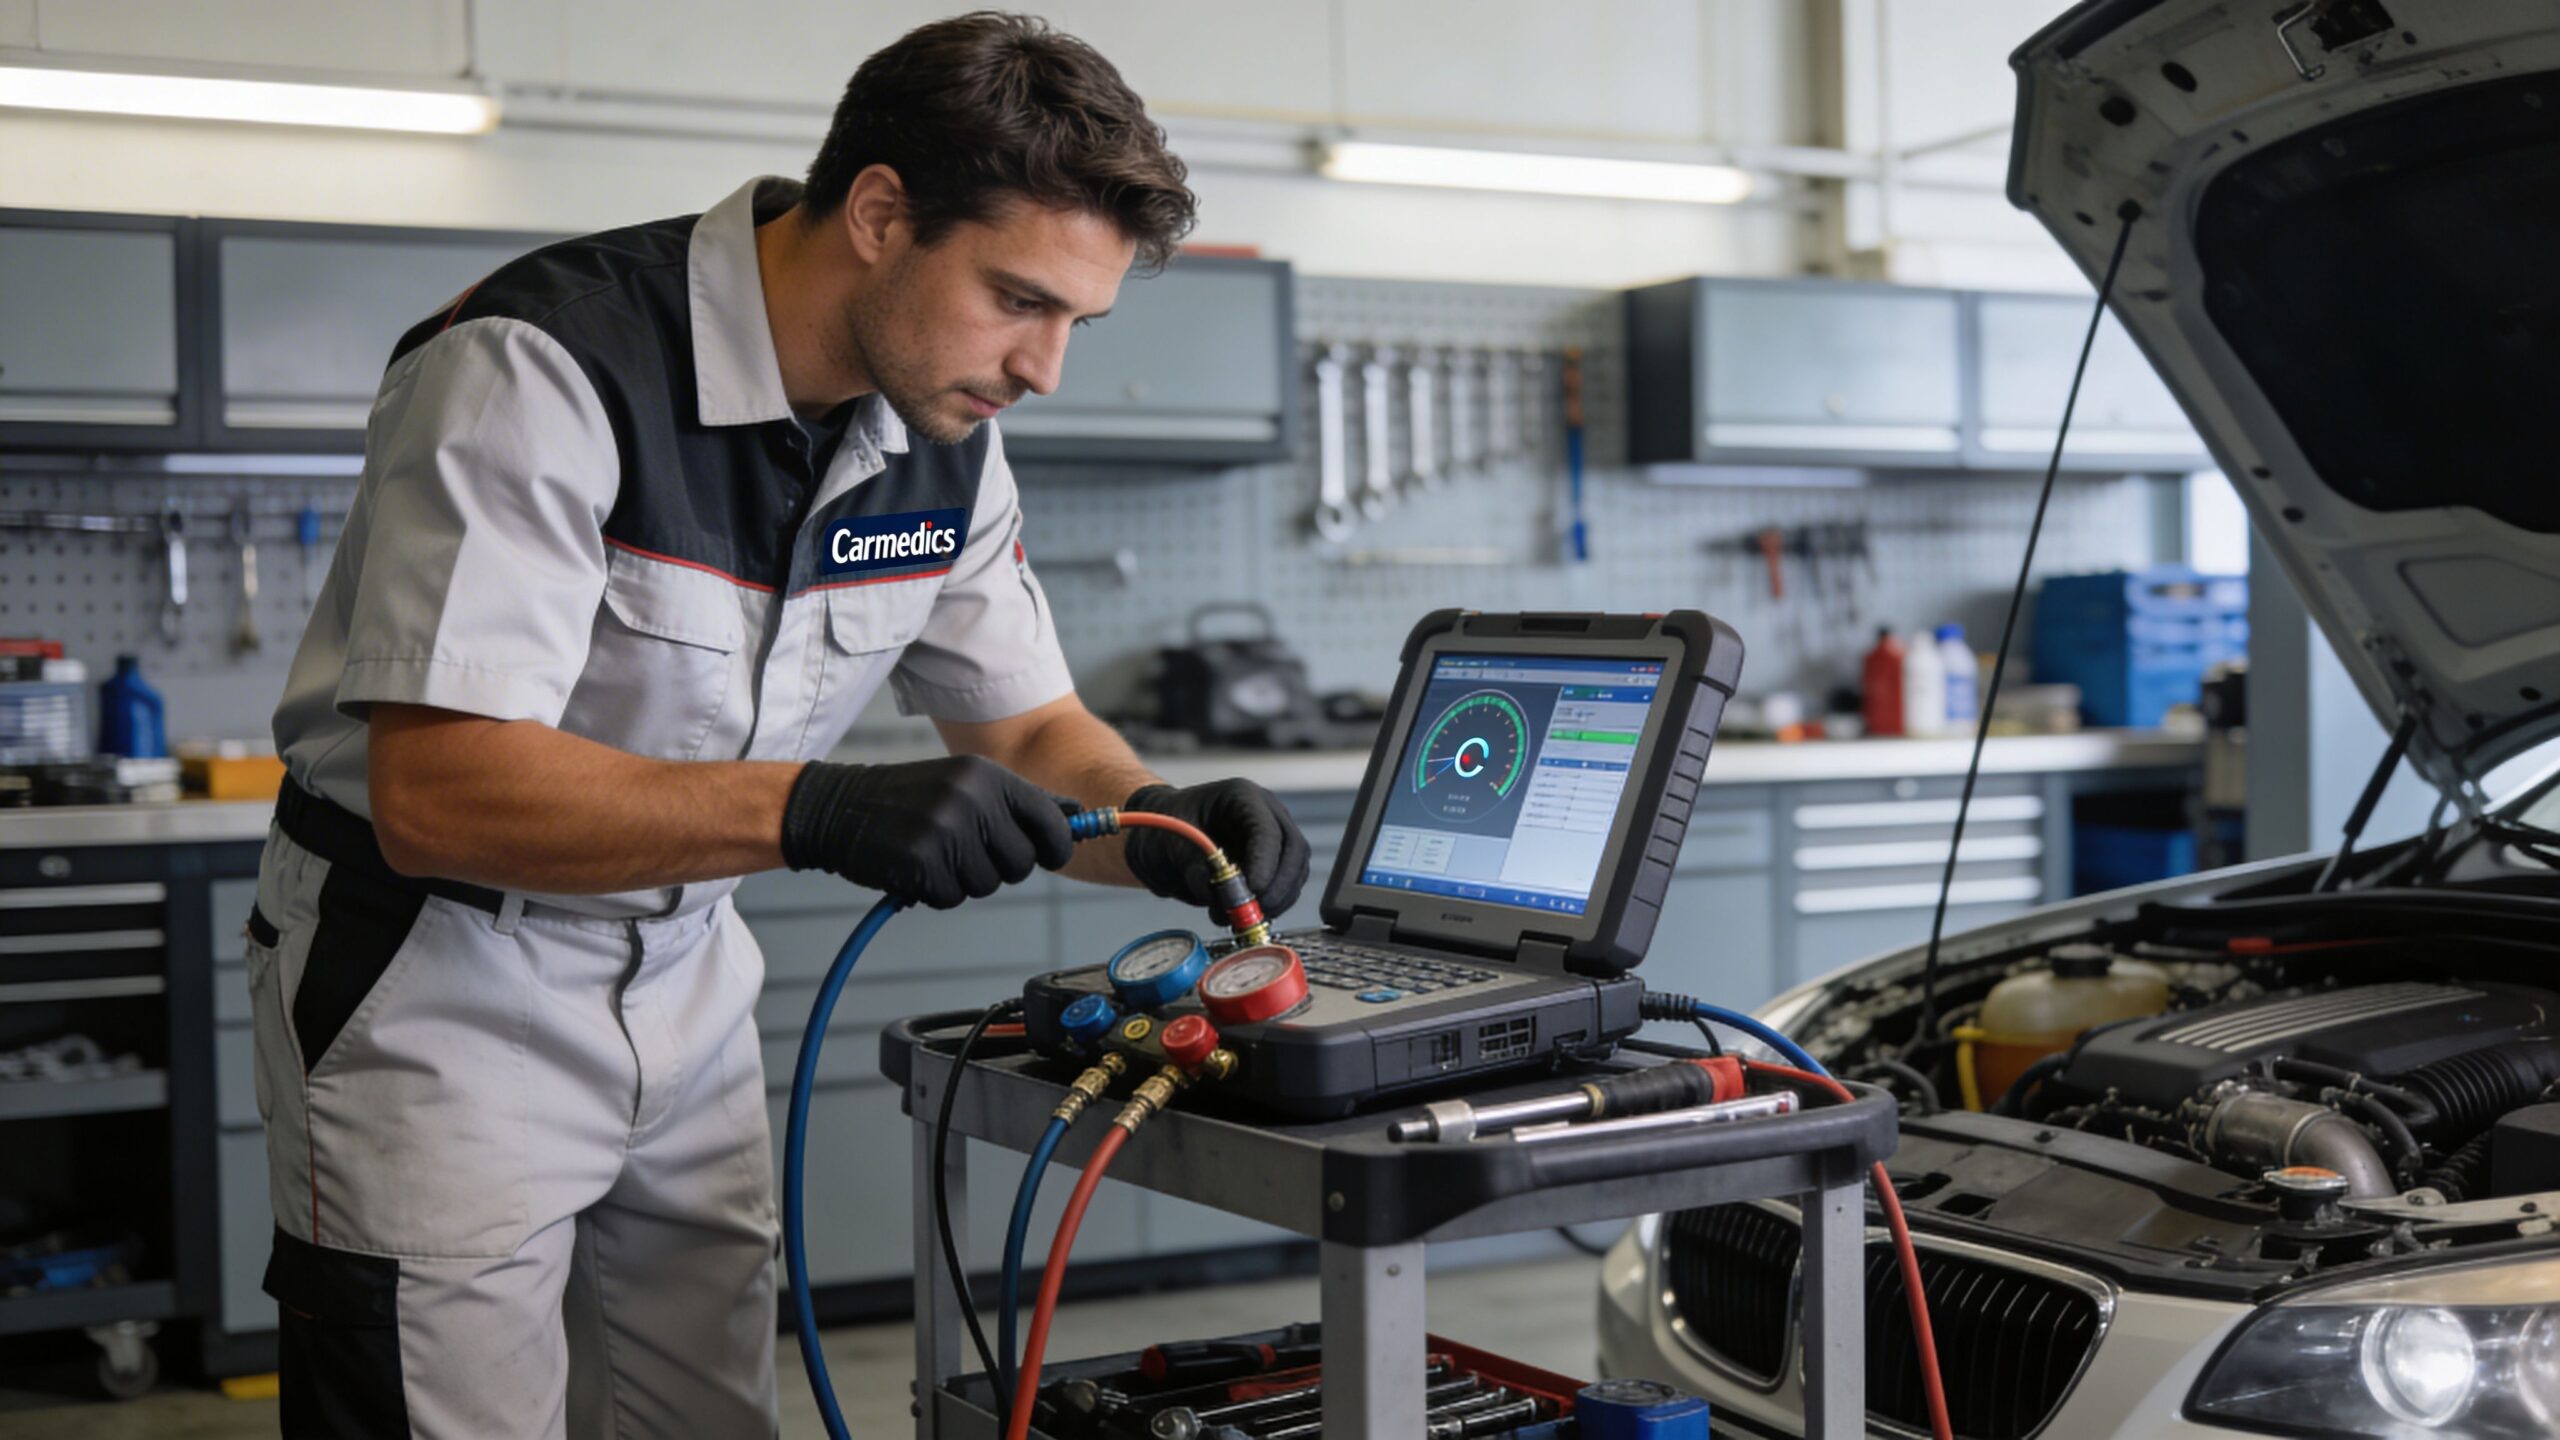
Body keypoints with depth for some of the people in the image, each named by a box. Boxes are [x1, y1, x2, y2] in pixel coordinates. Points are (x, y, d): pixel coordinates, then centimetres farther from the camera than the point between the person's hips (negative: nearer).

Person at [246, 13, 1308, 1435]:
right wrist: (815, 810, -43)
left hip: (683, 975, 7)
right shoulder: (545, 369, -26)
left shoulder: (947, 438, -3)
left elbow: (1032, 729, 6)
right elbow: (436, 794, -33)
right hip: (436, 975, -6)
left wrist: (1161, 824, -17)